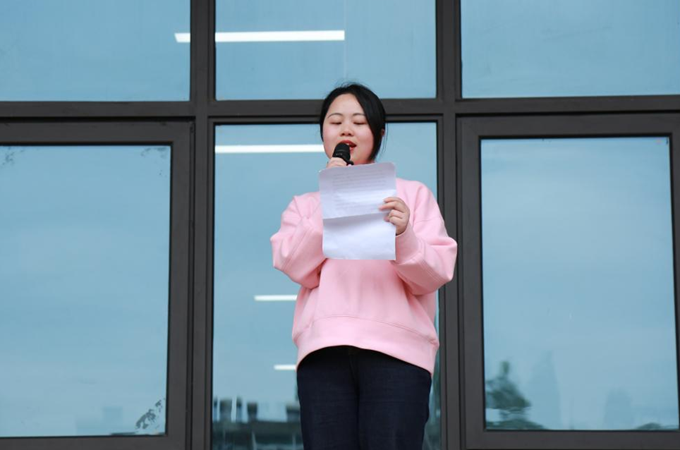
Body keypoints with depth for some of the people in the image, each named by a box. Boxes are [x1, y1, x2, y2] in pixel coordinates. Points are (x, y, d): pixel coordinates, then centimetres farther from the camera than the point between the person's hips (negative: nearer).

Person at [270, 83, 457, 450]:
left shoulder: (412, 194, 18)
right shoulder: (304, 205, 23)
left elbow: (435, 276, 6)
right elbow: (298, 268, 5)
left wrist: (404, 235, -14)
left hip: (395, 348, -1)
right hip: (324, 351, 2)